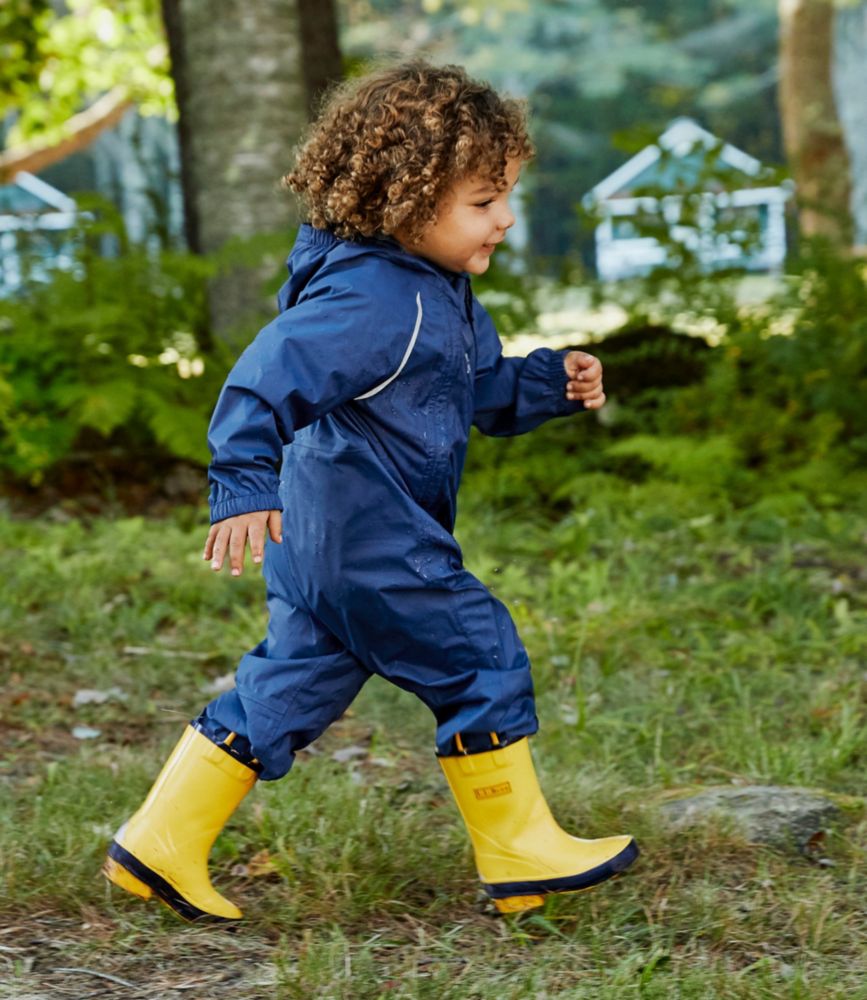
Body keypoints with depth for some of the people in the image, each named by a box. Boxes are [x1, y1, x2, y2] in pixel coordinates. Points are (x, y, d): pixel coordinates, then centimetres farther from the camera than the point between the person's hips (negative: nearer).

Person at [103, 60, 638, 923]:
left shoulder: (439, 294, 13)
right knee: (481, 664, 0)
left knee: (288, 687, 13)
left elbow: (481, 389, 26)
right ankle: (520, 856, 13)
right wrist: (246, 488, -35)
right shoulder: (370, 302, -22)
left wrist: (553, 383, 9)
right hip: (374, 549, -11)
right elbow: (269, 377, -29)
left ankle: (160, 843, 16)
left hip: (327, 549, 11)